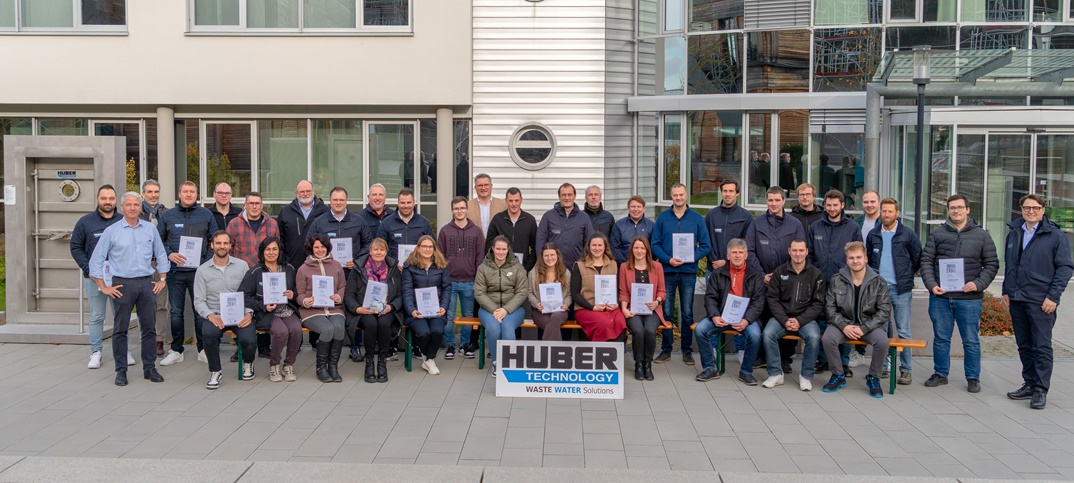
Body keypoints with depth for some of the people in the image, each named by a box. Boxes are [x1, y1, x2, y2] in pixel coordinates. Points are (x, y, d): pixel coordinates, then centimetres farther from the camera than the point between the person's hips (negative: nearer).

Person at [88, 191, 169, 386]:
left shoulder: (150, 228, 9)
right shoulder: (111, 231, 0)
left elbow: (161, 255, 17)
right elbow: (96, 261, 2)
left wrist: (162, 279, 10)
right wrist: (103, 287, -1)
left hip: (147, 283, 3)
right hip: (122, 284, -2)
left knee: (149, 327, 5)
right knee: (120, 329, 2)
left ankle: (149, 368, 15)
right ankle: (121, 371, 10)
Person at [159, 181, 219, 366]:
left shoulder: (206, 215, 7)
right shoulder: (168, 215, 9)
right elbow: (158, 240, 9)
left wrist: (209, 261, -5)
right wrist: (169, 254, -8)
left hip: (199, 270, -1)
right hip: (175, 271, 1)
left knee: (201, 311, 1)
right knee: (176, 312, 7)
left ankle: (203, 349, 11)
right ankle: (176, 351, 16)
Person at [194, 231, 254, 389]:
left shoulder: (242, 266, 7)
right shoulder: (202, 270, 7)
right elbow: (199, 301, 4)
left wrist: (249, 313, -13)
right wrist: (210, 315, -16)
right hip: (215, 315, 0)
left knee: (249, 340, -28)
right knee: (208, 333, -34)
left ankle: (247, 363, 11)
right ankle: (215, 372, -9)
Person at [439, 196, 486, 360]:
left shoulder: (476, 231, 5)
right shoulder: (445, 231, 4)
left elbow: (480, 257, 5)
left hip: (469, 282, 1)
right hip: (449, 281, 0)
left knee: (468, 316, 9)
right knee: (449, 316, 2)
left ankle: (465, 344, 21)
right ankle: (450, 345, 15)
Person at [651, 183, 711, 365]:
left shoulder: (697, 218, 5)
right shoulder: (662, 217, 5)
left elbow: (705, 246, 3)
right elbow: (655, 244, 3)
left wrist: (690, 258, -13)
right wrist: (668, 260, -13)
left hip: (688, 271, 0)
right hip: (667, 271, 0)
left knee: (687, 313, 4)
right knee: (666, 312, 3)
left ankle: (687, 350, 14)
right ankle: (666, 350, 12)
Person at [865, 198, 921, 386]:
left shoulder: (908, 235, -1)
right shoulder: (873, 235, 9)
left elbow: (918, 260, 6)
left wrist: (906, 276, 5)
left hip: (901, 289, -3)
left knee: (903, 331, 0)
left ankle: (906, 370, 7)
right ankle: (881, 367, 17)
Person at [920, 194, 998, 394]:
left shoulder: (981, 235, 5)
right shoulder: (937, 233, 7)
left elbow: (991, 264, 5)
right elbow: (926, 261, 6)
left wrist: (979, 284, -10)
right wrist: (931, 285, -7)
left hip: (969, 299, -1)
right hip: (940, 297, 1)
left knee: (971, 341, 6)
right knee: (941, 338, 11)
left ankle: (973, 378, 18)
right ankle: (940, 374, 24)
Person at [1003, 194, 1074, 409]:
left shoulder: (1056, 236, -4)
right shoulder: (1013, 234, 13)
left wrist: (1053, 296, -13)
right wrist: (1006, 291, 13)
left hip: (1041, 302, -5)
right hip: (1016, 301, 6)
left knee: (1042, 347, -2)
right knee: (1024, 346, 12)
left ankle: (1041, 390, 4)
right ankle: (1029, 384, 21)